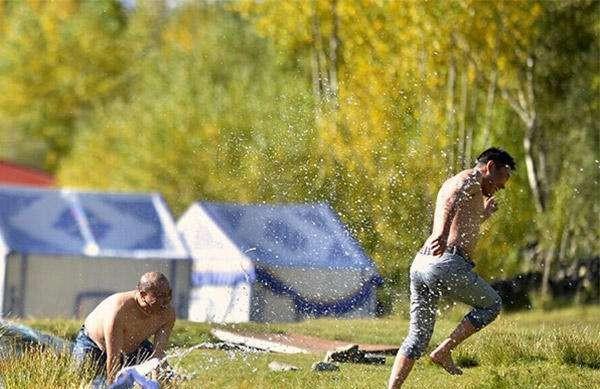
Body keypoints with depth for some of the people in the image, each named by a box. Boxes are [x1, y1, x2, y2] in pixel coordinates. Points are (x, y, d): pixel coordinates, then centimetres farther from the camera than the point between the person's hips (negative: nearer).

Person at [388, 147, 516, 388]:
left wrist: (483, 214, 51)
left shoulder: (452, 182, 30)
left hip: (420, 264, 8)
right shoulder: (472, 179, 2)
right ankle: (443, 351, 4)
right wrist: (443, 234, -39)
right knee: (491, 305, 14)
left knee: (417, 337, 11)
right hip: (447, 264, -8)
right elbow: (452, 201, -22)